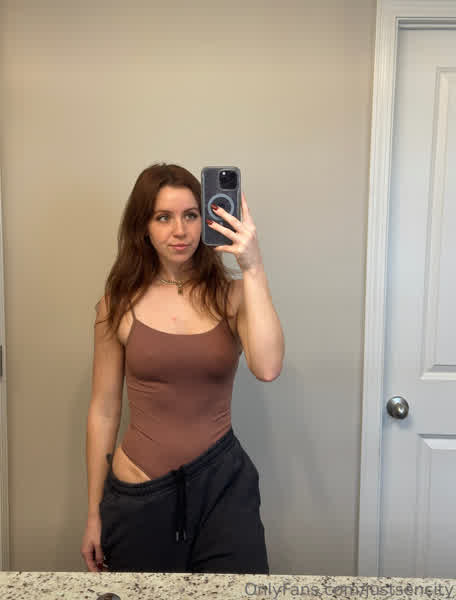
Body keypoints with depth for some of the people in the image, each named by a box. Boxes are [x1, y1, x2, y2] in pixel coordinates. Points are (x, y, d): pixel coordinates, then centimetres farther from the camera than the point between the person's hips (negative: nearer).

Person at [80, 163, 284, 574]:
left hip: (223, 482, 0)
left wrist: (253, 269, -26)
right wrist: (95, 514, 6)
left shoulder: (231, 294, -5)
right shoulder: (120, 305, -4)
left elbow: (268, 368, -23)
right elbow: (103, 412, 1)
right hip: (138, 492, 1)